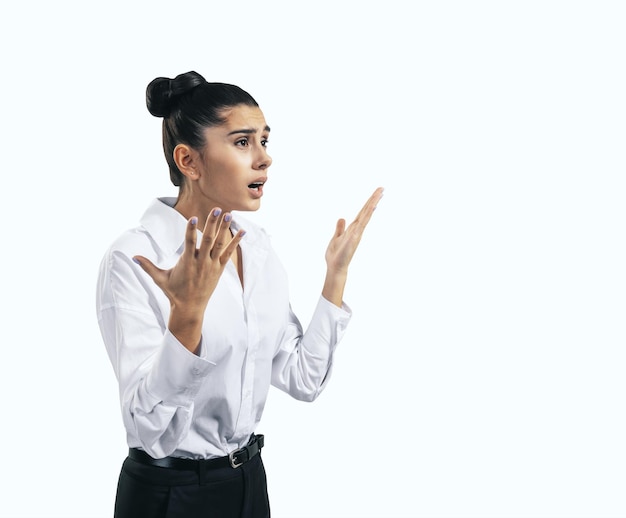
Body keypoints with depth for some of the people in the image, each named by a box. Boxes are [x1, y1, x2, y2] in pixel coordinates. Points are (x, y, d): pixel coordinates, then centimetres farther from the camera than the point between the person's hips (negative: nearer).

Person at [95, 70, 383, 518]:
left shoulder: (259, 247, 1)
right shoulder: (134, 259, -20)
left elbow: (303, 379, 1)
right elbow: (148, 427, -23)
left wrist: (337, 274, -4)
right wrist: (188, 311, -35)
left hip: (250, 481, 7)